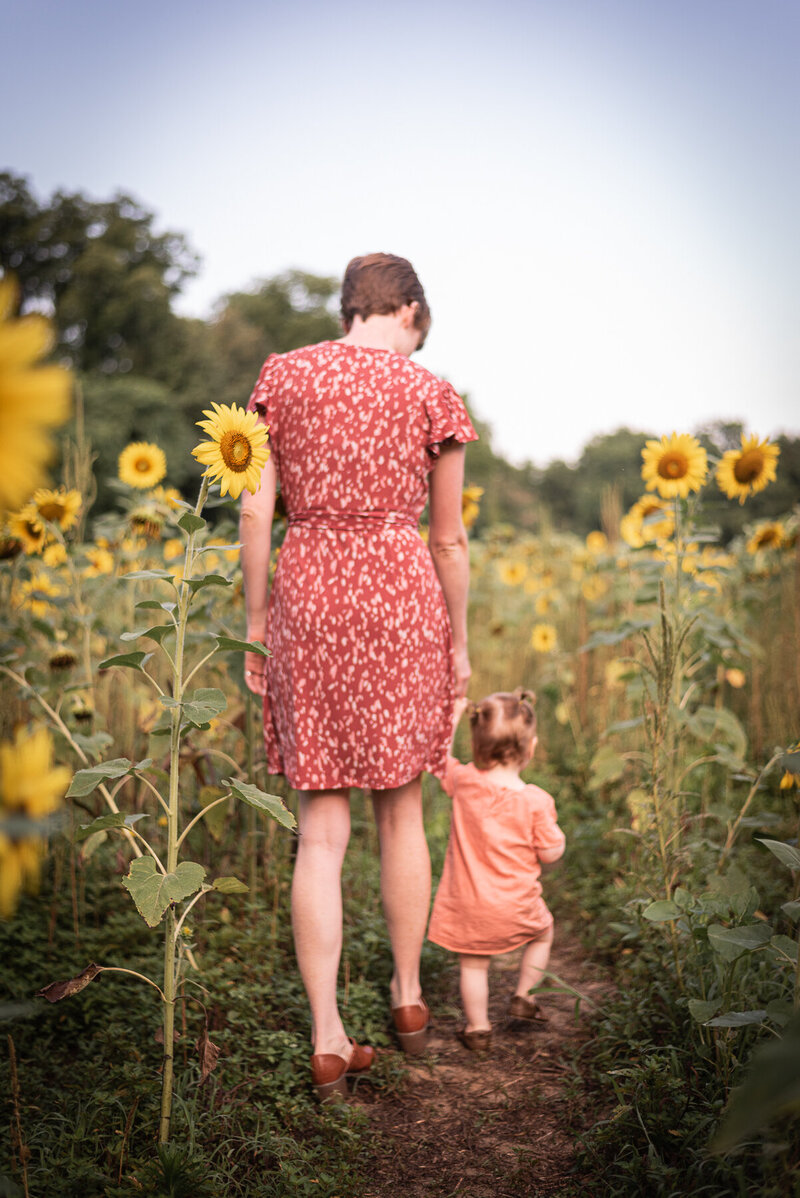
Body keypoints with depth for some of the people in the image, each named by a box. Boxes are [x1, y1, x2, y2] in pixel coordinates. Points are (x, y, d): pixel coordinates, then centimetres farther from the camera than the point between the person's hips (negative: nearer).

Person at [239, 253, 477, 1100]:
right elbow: (449, 539, 4)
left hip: (307, 593, 1)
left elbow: (255, 509, 0)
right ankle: (408, 998, 31)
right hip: (402, 595, 0)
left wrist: (255, 624, 5)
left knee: (321, 830, 5)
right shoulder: (430, 394, 2)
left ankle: (327, 1040, 7)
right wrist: (457, 644, 13)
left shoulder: (282, 376, 5)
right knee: (400, 812, 16)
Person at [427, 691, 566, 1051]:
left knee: (473, 964, 16)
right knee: (542, 932, 29)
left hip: (468, 903, 1)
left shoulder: (463, 782, -12)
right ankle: (523, 997, 32)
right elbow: (550, 854, -10)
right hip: (516, 905, -1)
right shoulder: (536, 801, -17)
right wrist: (555, 829, 10)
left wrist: (453, 715, 17)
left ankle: (478, 1028, 24)